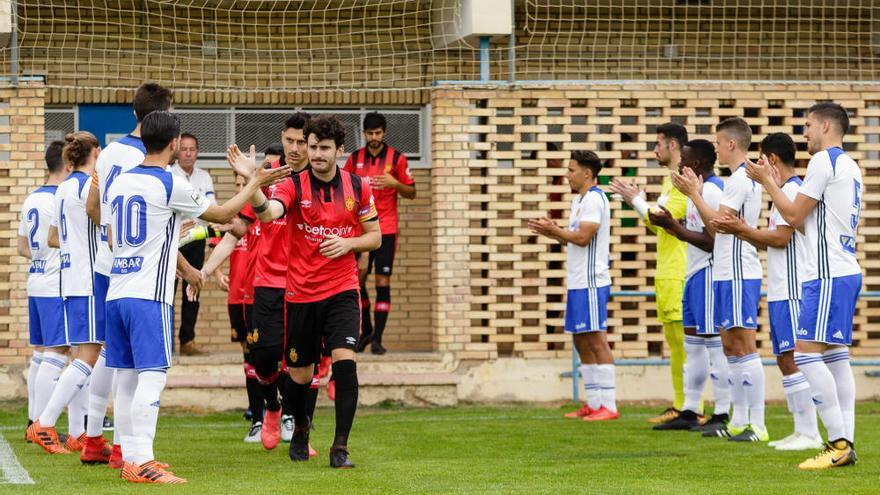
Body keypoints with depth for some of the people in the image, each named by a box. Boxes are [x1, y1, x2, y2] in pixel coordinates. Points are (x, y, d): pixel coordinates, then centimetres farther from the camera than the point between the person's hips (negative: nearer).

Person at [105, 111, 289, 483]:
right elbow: (222, 214, 3)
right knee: (152, 376, -9)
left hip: (116, 292, 8)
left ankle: (130, 459, 14)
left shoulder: (119, 183, 12)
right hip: (149, 295, -8)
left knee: (126, 377, 10)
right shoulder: (170, 185, -9)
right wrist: (254, 184, 16)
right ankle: (142, 463, -14)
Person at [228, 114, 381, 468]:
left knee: (344, 362, -18)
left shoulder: (357, 187, 2)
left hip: (342, 291, 0)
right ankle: (300, 429, 39)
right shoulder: (293, 185, -7)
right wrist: (251, 180, -45)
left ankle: (340, 448, -13)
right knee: (300, 375, 9)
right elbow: (267, 213, -27)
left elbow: (375, 236, 10)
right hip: (301, 293, 0)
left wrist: (348, 243, -11)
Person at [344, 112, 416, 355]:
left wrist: (394, 183, -17)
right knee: (357, 279, 2)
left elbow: (412, 193, 2)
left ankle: (377, 338, -4)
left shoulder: (397, 158, 0)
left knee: (383, 282, -6)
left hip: (386, 228, -3)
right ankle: (366, 330, 20)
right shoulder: (355, 158, 7)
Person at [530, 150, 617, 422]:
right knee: (581, 342, 11)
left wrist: (554, 230, -9)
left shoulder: (594, 199, -13)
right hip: (578, 283, 10)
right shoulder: (579, 199, 18)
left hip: (591, 283, -10)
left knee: (597, 341, -10)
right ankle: (593, 404, 15)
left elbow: (582, 237, -20)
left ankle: (608, 406, -10)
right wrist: (553, 232, 6)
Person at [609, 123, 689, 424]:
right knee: (674, 340, 11)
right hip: (666, 274, 10)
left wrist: (635, 200, -7)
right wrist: (636, 199, 17)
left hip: (679, 275, -10)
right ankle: (680, 406, 15)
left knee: (684, 339, -10)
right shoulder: (669, 180, 19)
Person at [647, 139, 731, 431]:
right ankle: (689, 413, 18)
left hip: (708, 273, -11)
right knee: (692, 344, 13)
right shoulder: (702, 189, 16)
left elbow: (711, 241, -21)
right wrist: (670, 225, 12)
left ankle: (723, 415, -7)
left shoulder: (710, 191, -17)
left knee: (714, 344, -8)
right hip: (696, 273, 11)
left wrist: (673, 225, -19)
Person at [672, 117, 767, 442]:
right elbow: (715, 229, 18)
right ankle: (739, 422, 17)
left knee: (744, 347, -11)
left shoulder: (741, 179, -13)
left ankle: (758, 425, -12)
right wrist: (695, 194, 13)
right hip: (727, 273, 11)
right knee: (731, 347, 13)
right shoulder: (744, 178, 19)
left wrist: (693, 194, -12)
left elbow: (719, 222, -19)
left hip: (739, 275, -11)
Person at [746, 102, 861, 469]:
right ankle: (846, 444, 4)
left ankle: (839, 443, -18)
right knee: (836, 355, 9)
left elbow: (794, 215, -9)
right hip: (846, 271, 10)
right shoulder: (850, 167, 20)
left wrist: (765, 180, 3)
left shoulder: (824, 161, -11)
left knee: (806, 352, -13)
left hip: (828, 274, -10)